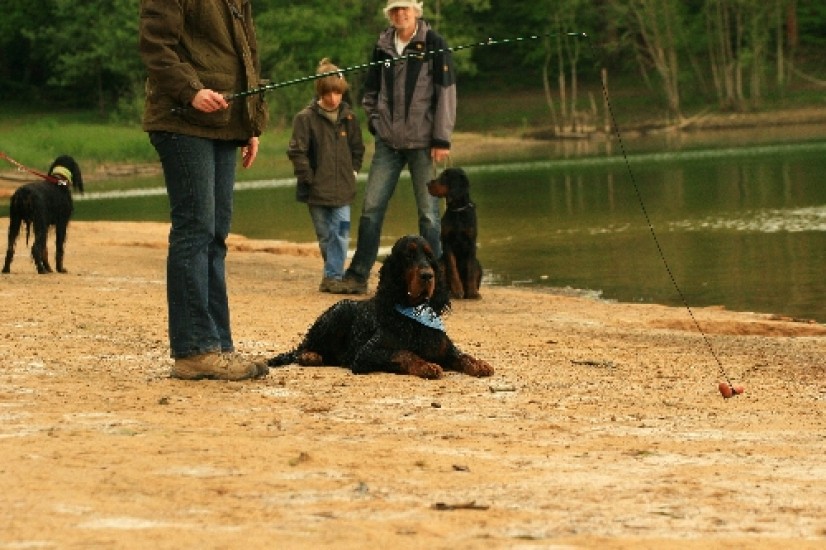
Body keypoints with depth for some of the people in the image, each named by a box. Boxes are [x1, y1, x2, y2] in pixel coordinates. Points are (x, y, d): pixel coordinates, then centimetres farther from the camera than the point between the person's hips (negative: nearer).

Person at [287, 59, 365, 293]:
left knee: (341, 233, -8)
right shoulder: (306, 118, -6)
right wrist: (309, 178, -10)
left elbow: (357, 148, 19)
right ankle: (334, 272, 22)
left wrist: (353, 171, 9)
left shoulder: (348, 117, 6)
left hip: (342, 190, 2)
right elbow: (297, 151, -7)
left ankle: (333, 275, -6)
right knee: (325, 235, 9)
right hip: (317, 190, -2)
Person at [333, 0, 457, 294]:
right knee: (371, 207, 2)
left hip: (422, 142, -4)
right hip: (388, 142, 4)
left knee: (428, 211, 0)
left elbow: (446, 92, -7)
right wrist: (374, 119, 7)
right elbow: (371, 90, 22)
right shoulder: (382, 46, 9)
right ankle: (358, 276, 7)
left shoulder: (434, 44, -4)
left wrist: (441, 138, -10)